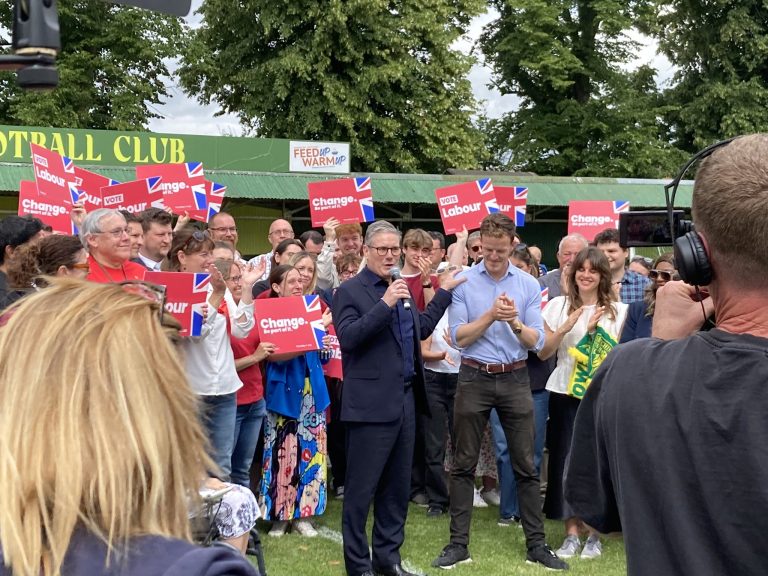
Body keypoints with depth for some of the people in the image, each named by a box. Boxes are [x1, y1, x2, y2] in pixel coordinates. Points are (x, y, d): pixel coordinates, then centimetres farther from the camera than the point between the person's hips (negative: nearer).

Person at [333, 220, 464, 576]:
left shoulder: (400, 288, 16)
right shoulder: (350, 291, -7)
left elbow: (422, 329, 25)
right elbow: (347, 337, -20)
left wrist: (444, 291, 23)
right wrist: (385, 304, -25)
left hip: (405, 400, 8)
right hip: (372, 403, -8)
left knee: (397, 487, 14)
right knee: (361, 489, 0)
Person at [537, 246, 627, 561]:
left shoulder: (617, 310, 4)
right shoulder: (558, 305, 6)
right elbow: (543, 352, 3)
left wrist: (596, 332, -12)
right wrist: (566, 328, -11)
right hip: (565, 394, 1)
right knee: (566, 460, 2)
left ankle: (594, 534, 12)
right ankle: (571, 533, 13)